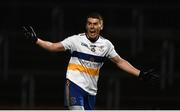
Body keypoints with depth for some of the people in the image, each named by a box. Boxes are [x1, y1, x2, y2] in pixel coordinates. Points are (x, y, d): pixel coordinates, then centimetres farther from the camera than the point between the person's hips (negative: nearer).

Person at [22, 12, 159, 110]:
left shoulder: (106, 44, 5)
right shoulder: (76, 40, -4)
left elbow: (120, 62, 10)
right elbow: (54, 46, -6)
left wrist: (140, 74, 5)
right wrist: (36, 40, -17)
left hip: (91, 89, 4)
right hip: (75, 83, -4)